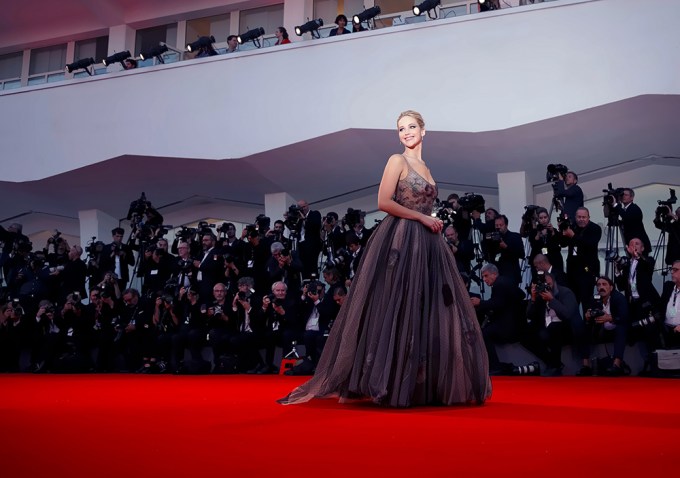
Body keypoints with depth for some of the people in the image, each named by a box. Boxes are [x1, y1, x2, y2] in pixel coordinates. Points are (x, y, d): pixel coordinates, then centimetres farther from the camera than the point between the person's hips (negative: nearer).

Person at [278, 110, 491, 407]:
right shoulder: (397, 161, -2)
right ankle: (391, 384, -2)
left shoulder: (425, 168, 21)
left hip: (425, 244, 8)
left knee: (427, 312, 5)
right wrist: (422, 217, -12)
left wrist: (433, 223, 5)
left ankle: (423, 384, 11)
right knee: (397, 311, -8)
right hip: (400, 241, -8)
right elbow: (384, 202, -13)